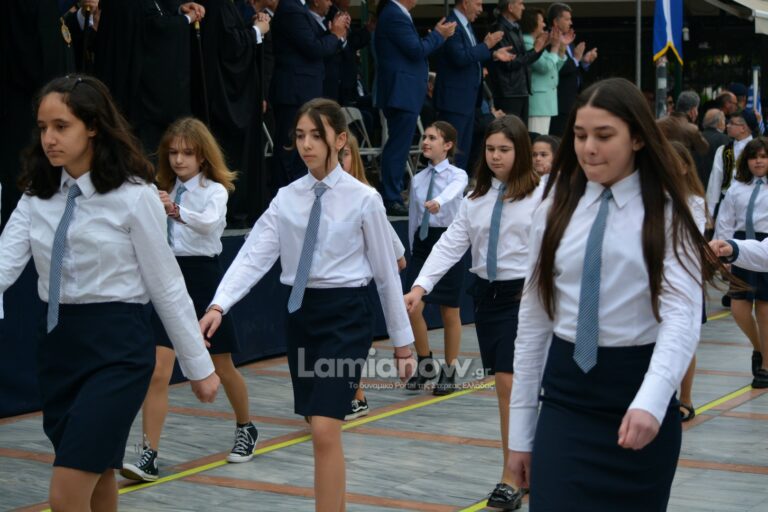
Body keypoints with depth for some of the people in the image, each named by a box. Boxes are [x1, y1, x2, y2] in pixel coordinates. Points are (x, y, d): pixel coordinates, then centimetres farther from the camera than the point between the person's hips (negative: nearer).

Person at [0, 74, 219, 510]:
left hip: (117, 347, -6)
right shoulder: (37, 197, 6)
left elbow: (167, 286, -5)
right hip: (58, 345, 6)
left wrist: (199, 365, 0)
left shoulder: (134, 196, -10)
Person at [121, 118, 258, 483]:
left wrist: (176, 211, -42)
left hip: (202, 278, -4)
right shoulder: (167, 192, 10)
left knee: (223, 368, 12)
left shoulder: (215, 191, -6)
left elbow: (209, 222, -28)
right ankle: (149, 457, -9)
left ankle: (246, 430, 37)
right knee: (158, 373, -8)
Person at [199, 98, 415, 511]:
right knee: (319, 430, 11)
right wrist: (218, 306, -22)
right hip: (301, 312, 5)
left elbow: (386, 272, -1)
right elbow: (254, 256, -6)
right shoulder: (286, 198, 4)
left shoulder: (364, 199, -6)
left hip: (346, 313, -5)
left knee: (325, 431, -14)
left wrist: (401, 340, 2)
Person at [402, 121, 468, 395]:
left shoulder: (457, 175, -6)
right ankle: (425, 364, 13)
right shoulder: (418, 179, 8)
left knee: (449, 313, 4)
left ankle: (449, 372, 16)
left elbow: (452, 191, -31)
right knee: (412, 308, -6)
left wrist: (438, 202, -52)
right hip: (422, 242, 4)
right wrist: (414, 248, 12)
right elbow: (413, 217, 14)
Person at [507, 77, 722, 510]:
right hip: (566, 395, 2)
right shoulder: (556, 209, 5)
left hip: (639, 393, -2)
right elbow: (534, 319, 7)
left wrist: (650, 402, -34)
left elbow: (682, 316, -17)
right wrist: (521, 430, 5)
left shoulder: (667, 214, -4)